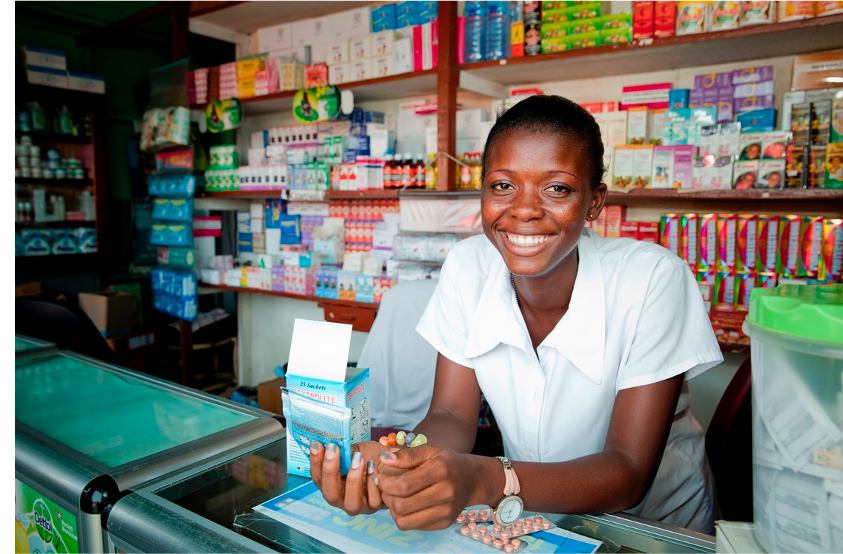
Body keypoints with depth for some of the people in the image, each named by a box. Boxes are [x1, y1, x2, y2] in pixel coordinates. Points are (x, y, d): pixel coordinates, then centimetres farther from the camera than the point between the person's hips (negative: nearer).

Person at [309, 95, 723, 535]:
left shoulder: (651, 281, -22)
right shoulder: (467, 268, -12)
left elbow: (629, 472, -22)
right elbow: (451, 415, -10)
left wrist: (483, 481, -37)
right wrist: (390, 458, -31)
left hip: (656, 523, -1)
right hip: (529, 516, 2)